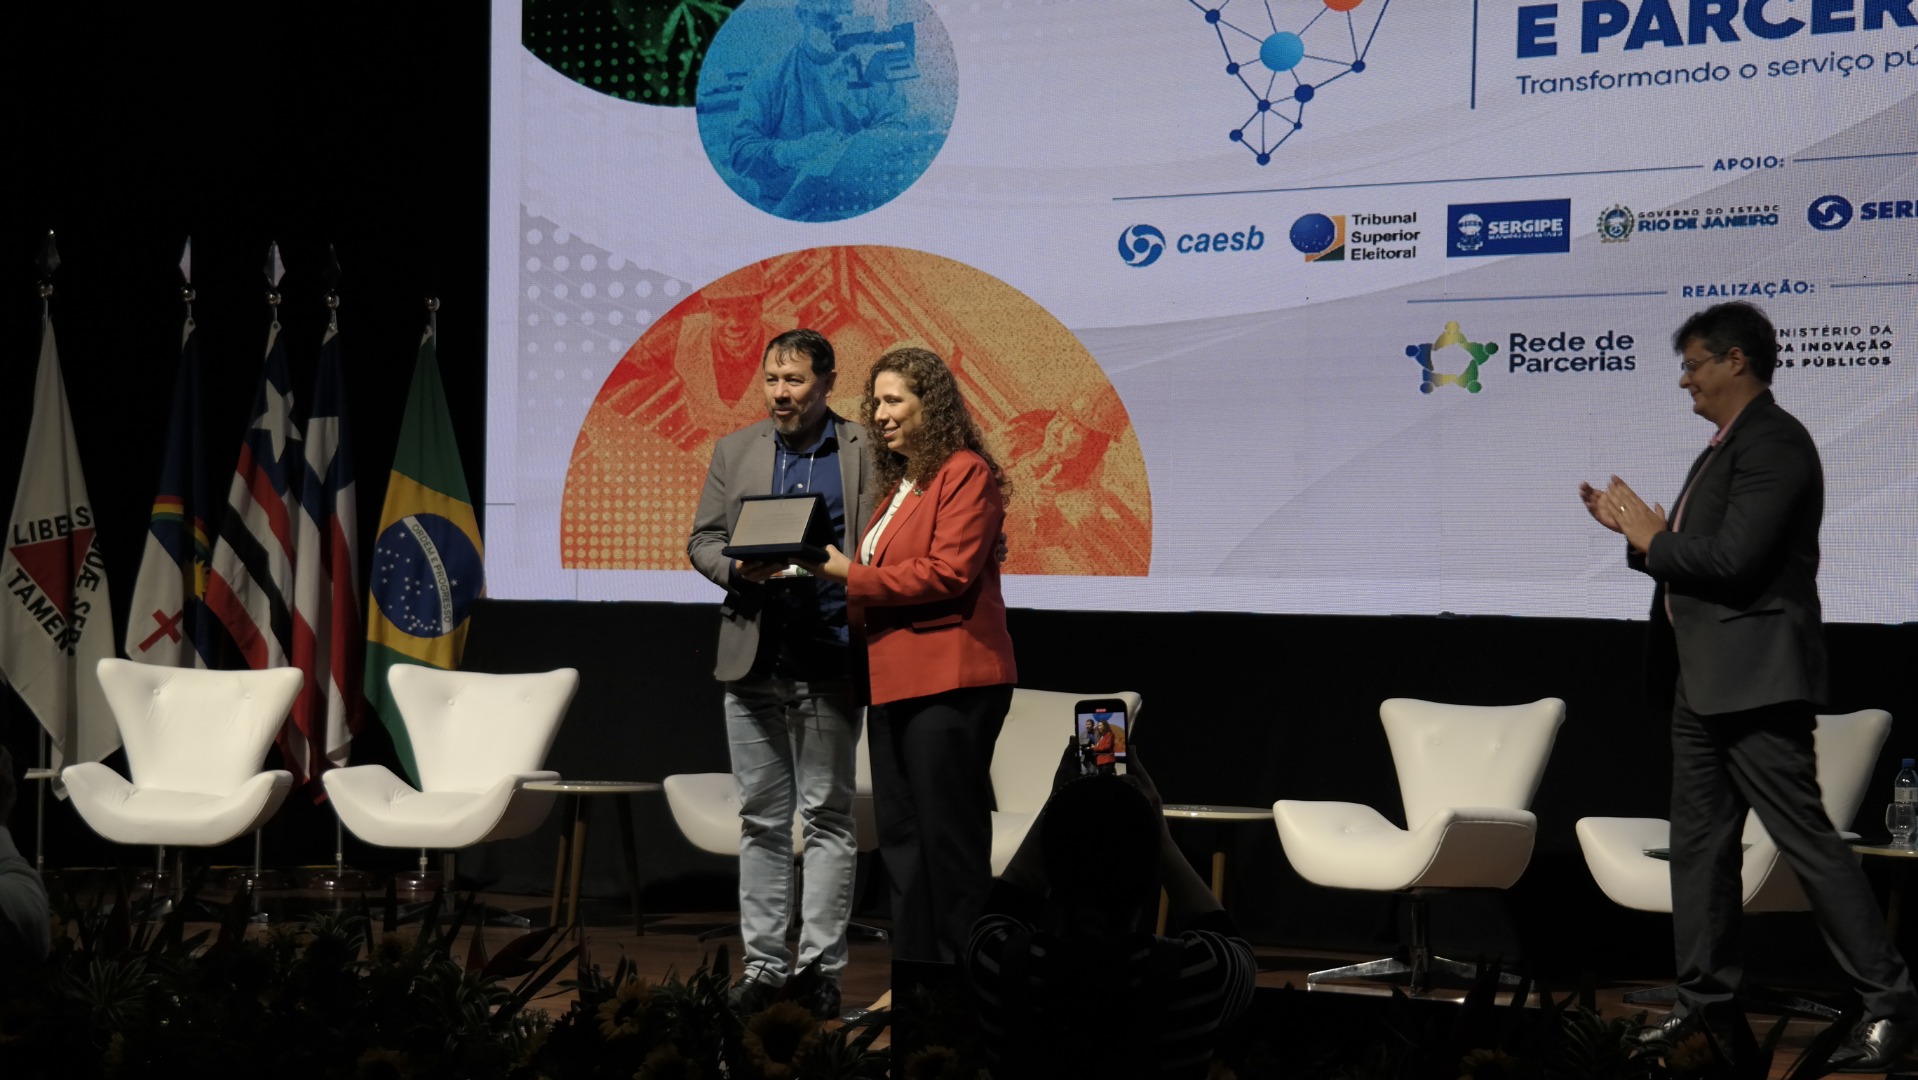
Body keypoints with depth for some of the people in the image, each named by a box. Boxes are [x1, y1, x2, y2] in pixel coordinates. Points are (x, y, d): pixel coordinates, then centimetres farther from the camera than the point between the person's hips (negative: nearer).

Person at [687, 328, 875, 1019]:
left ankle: (821, 967, 6)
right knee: (761, 819, 7)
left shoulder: (867, 453, 3)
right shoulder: (734, 452, 13)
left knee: (827, 816, 1)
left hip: (828, 662, -3)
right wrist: (739, 569, -8)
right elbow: (702, 541, 12)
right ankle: (764, 962, 13)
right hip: (752, 660, 3)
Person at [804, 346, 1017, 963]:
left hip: (949, 683, -9)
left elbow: (949, 572, -17)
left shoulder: (966, 473, -7)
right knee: (900, 839, 10)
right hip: (894, 682, 9)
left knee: (949, 840, -5)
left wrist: (853, 576, -14)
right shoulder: (897, 484, 21)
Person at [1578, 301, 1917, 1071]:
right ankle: (1709, 1003, 18)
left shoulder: (1774, 443, -14)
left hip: (1755, 679, -10)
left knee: (1803, 835, -9)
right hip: (1705, 682, 10)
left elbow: (1734, 559, -23)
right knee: (1699, 841, 12)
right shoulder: (1723, 448, 17)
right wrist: (1635, 530, 8)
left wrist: (1654, 540, -9)